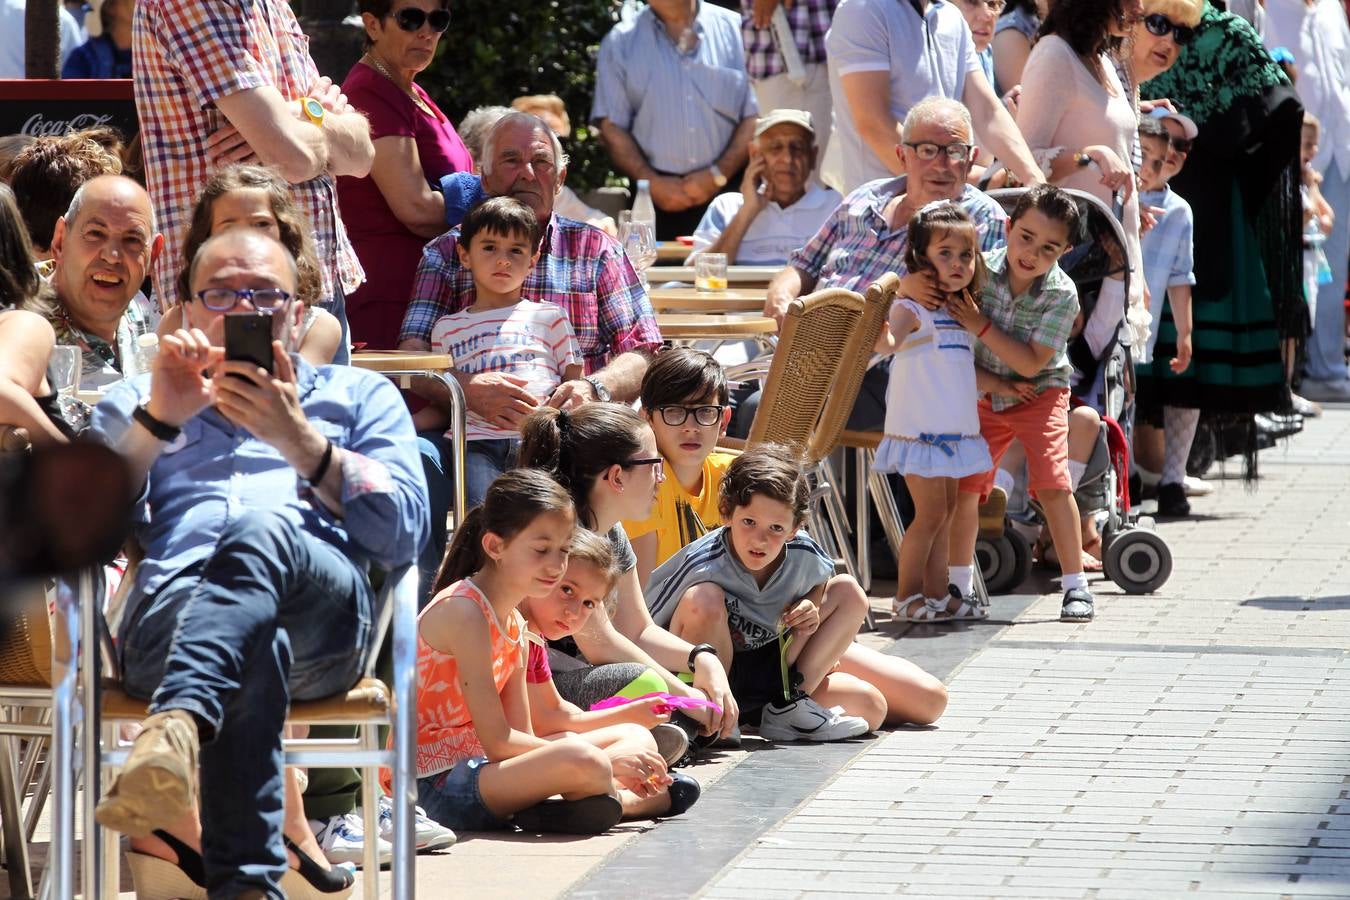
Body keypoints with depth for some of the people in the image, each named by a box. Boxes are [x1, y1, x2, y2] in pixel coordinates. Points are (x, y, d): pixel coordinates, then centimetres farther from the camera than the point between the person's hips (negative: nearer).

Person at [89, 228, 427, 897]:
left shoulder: (360, 395, 31)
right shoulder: (133, 403, 35)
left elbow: (404, 534, 11)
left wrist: (296, 439, 1)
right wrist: (159, 419, 5)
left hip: (325, 612, 0)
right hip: (166, 608, 0)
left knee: (258, 531, -40)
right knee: (255, 643, -41)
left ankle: (179, 727, -67)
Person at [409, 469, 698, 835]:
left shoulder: (513, 623, 13)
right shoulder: (463, 612, -17)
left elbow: (521, 735, 10)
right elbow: (498, 742, -20)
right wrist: (602, 761, -17)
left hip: (475, 764, 11)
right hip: (436, 785, -11)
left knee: (636, 738, 13)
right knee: (582, 762, -34)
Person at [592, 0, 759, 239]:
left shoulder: (734, 28, 6)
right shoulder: (620, 43, 8)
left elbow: (755, 116, 2)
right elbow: (611, 127, 4)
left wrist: (718, 175, -9)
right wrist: (653, 183, -9)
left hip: (728, 191, 0)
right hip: (656, 201, 0)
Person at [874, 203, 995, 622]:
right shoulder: (913, 307, -13)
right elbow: (890, 339, -34)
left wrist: (1002, 386, 31)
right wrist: (879, 331, -56)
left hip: (954, 428, 8)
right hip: (919, 427, -8)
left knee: (946, 510, 13)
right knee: (931, 512, -7)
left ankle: (937, 593, 21)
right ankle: (906, 596, 3)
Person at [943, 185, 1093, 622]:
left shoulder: (1062, 294, -25)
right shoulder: (982, 269, -19)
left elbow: (1031, 363, -28)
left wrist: (981, 326, -31)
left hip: (1039, 393, -3)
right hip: (985, 394, 3)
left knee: (1052, 481, -16)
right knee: (963, 482, 2)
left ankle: (1075, 585, -6)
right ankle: (959, 583, 18)